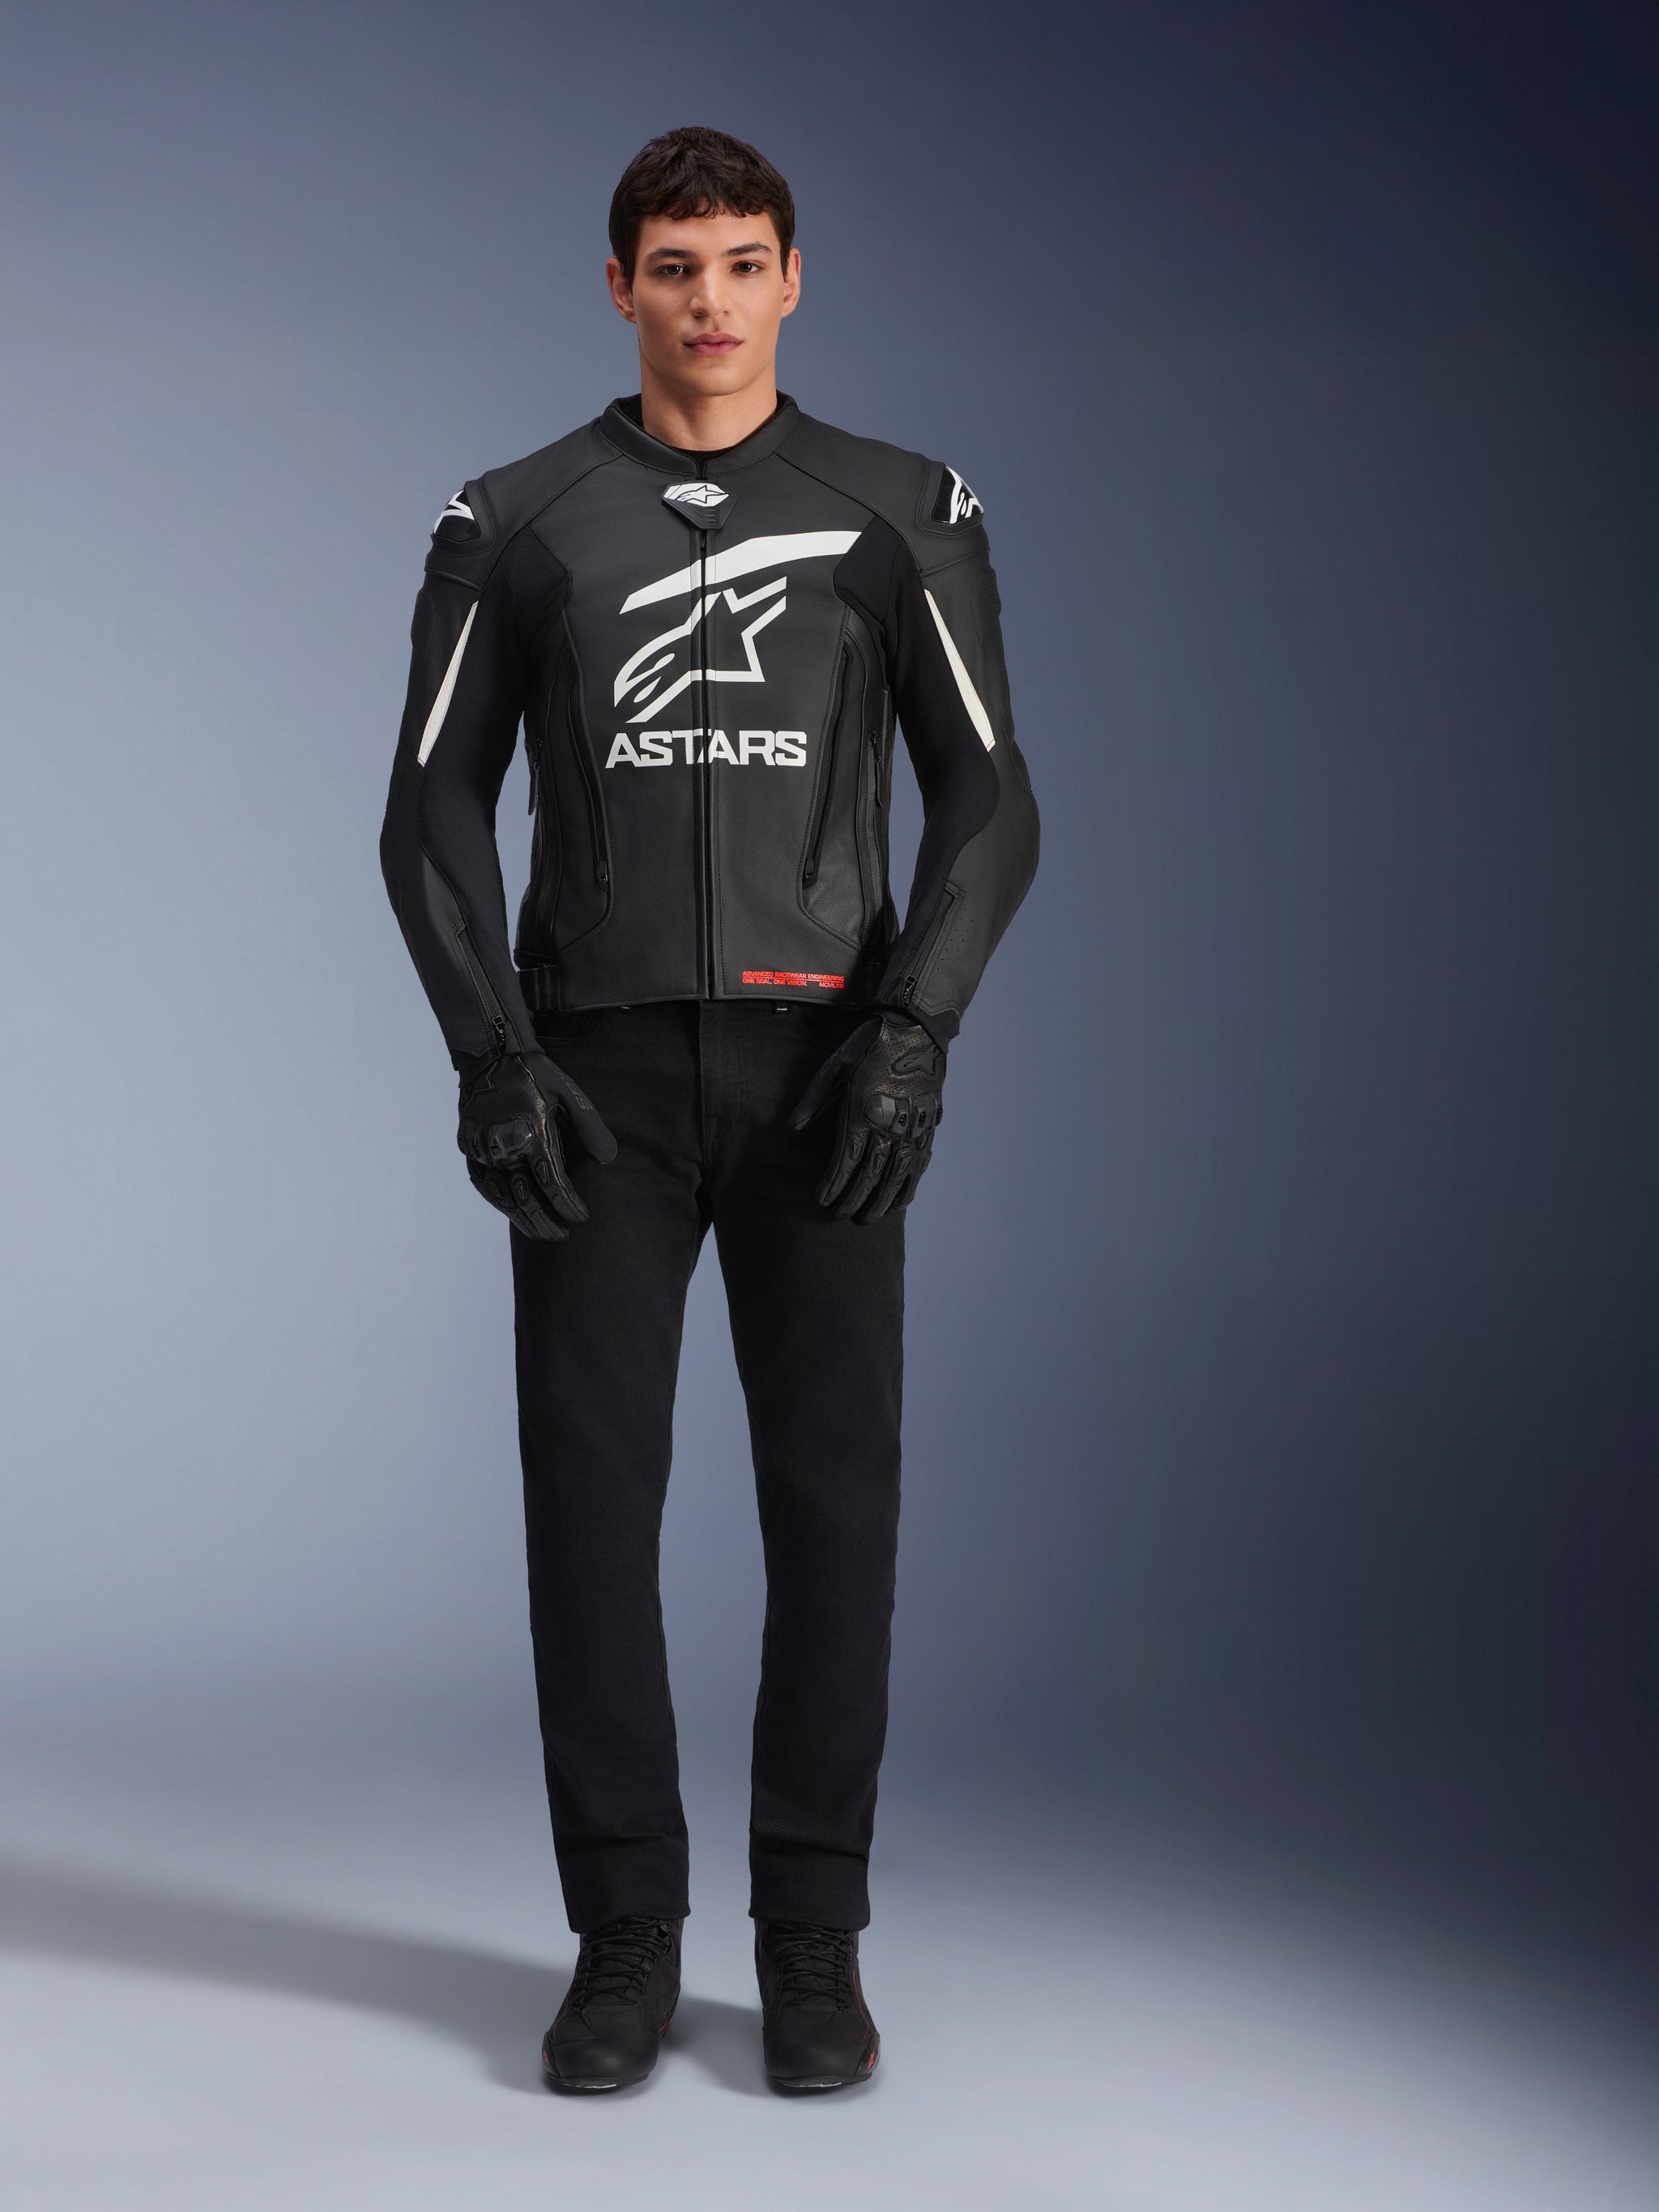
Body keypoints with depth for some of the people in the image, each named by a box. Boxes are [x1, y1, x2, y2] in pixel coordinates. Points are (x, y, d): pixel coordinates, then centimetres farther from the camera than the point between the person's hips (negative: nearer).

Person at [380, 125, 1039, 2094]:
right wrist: (492, 1063, -9)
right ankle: (624, 1944, 12)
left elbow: (986, 801, 3)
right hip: (599, 1074, 0)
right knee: (591, 1492, -1)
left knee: (832, 1492, -1)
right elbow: (436, 812, 4)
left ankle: (812, 1945, 12)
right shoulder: (517, 524, 7)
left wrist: (913, 1039, -12)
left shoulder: (901, 515, 6)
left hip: (818, 1069, 0)